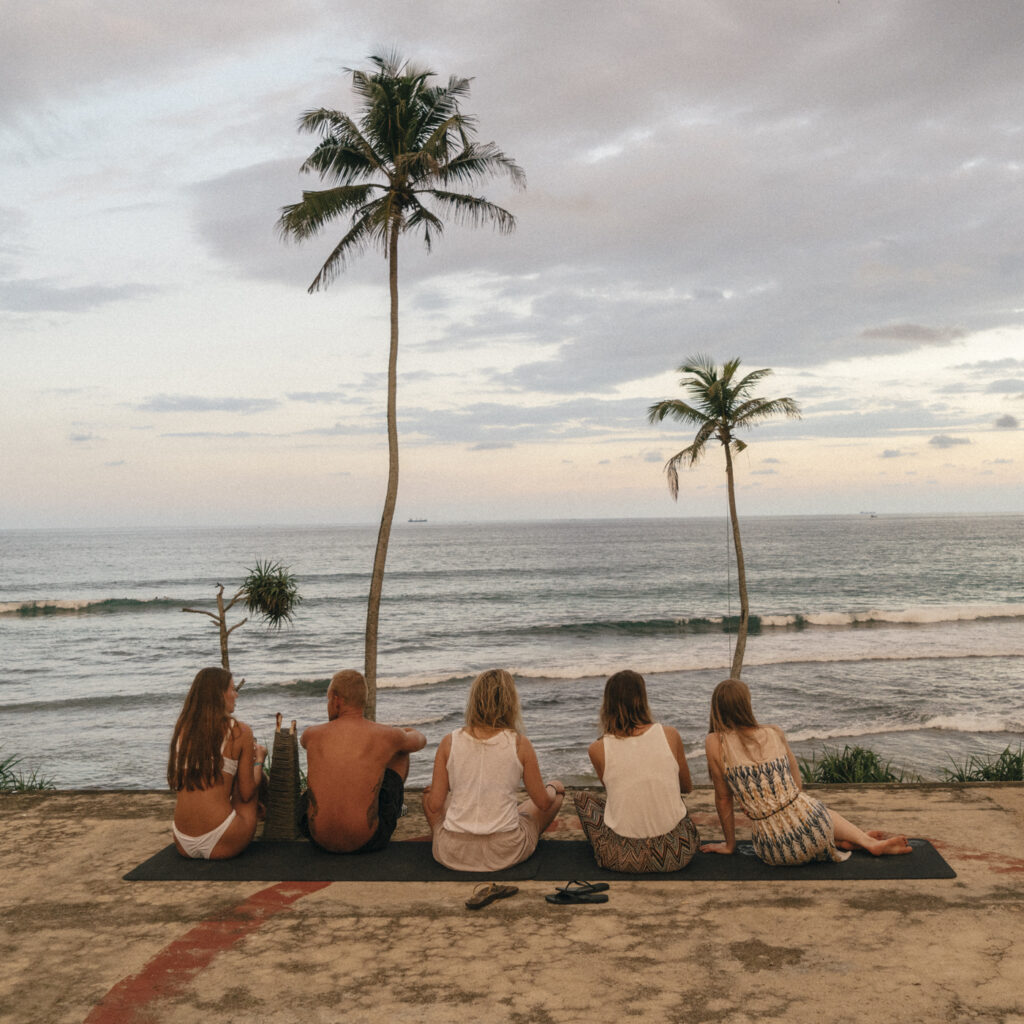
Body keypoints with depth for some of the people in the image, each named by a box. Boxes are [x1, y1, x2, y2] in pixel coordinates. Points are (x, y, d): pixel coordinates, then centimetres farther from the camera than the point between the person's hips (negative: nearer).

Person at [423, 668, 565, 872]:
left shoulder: (450, 742, -6)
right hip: (505, 854, -1)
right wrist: (553, 788, 22)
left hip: (453, 854, 2)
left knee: (429, 791, 31)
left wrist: (432, 792, 21)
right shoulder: (520, 744, -9)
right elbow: (543, 803, 0)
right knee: (557, 789, 24)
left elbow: (435, 806, -2)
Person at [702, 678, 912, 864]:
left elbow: (723, 798, 5)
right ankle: (865, 840, 24)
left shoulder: (715, 742, -2)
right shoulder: (774, 733, 7)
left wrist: (730, 845, 17)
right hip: (811, 825, 2)